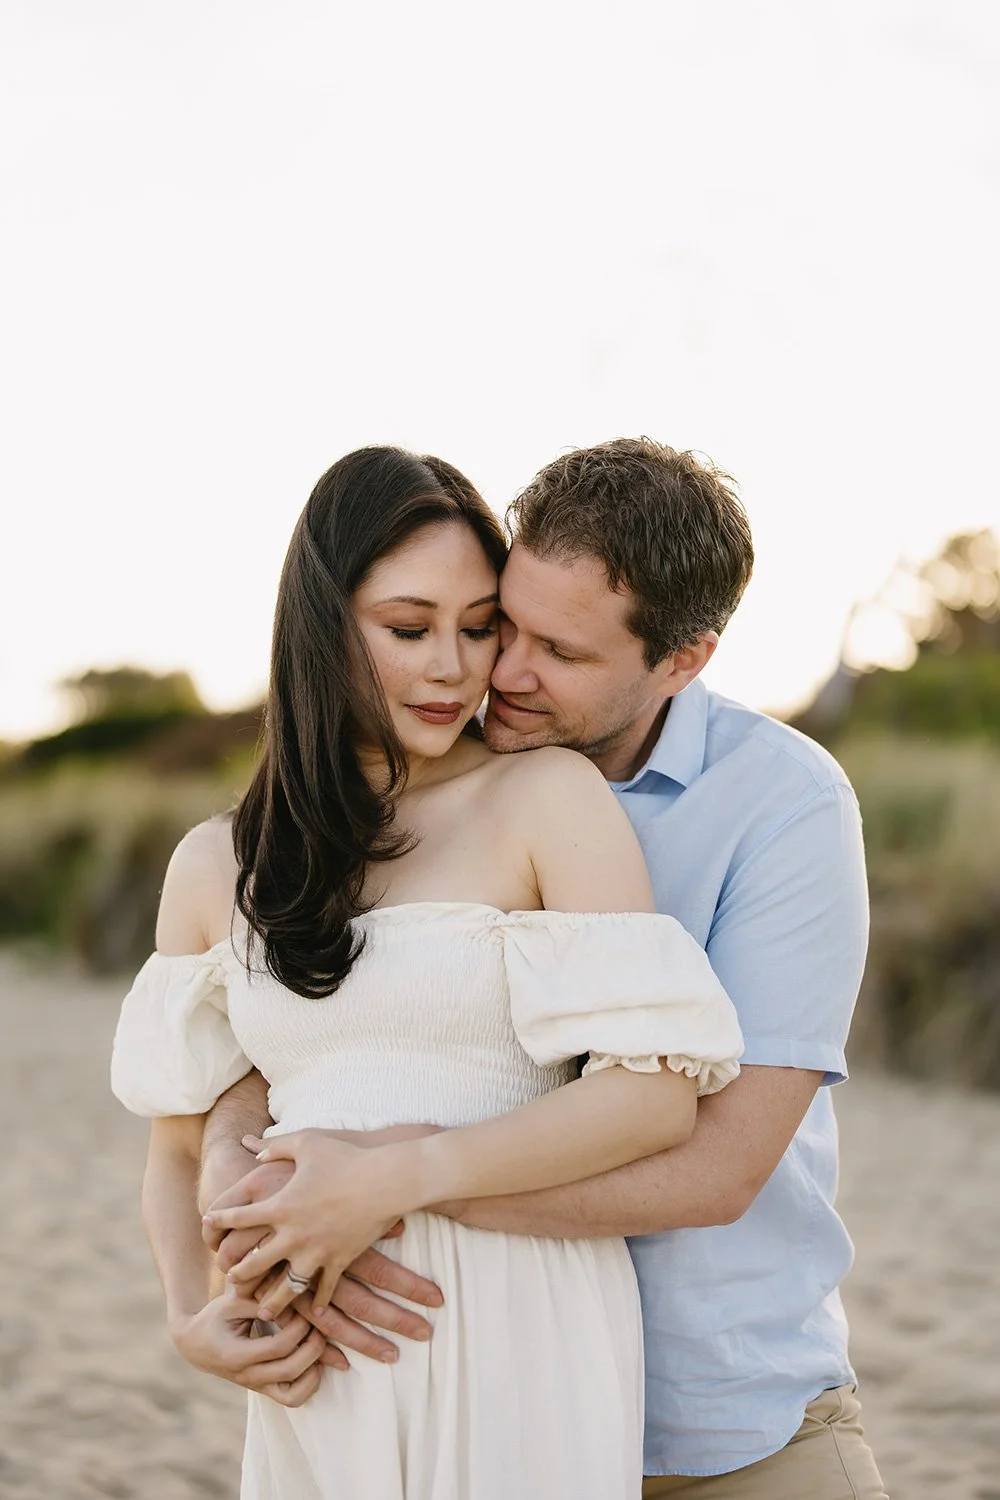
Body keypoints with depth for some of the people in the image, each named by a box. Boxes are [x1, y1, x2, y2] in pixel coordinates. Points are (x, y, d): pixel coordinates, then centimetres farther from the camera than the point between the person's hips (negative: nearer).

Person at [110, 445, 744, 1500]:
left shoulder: (548, 799, -3)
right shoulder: (216, 867, 9)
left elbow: (654, 1091, -12)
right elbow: (179, 1148, 15)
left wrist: (393, 1176, -16)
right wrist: (191, 1315, -3)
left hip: (521, 1338, -3)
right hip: (317, 1366, 3)